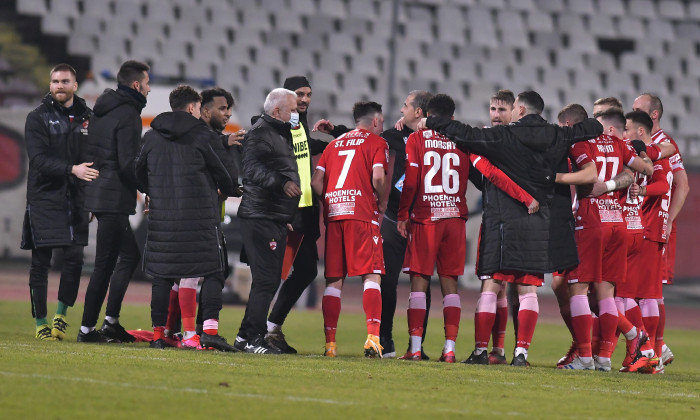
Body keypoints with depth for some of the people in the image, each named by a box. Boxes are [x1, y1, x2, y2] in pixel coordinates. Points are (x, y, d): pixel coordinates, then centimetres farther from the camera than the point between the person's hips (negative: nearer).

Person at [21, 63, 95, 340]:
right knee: (41, 262, -1)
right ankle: (41, 322, 6)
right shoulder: (38, 118, -1)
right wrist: (72, 169, -27)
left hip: (75, 199, 3)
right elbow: (39, 159, -13)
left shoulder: (87, 118, 10)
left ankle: (62, 314, 13)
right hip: (44, 198, -3)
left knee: (75, 258, -4)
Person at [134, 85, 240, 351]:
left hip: (162, 217, 4)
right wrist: (229, 190, 25)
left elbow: (139, 172, 18)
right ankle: (210, 330, -11)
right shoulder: (204, 136, -3)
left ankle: (158, 332, 8)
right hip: (200, 217, -4)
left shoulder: (152, 137, 9)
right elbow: (226, 173, 2)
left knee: (162, 275, 9)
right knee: (213, 272, 1)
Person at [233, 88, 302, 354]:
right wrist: (281, 182, -39)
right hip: (260, 217, -10)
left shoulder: (281, 133, 22)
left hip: (276, 219, 10)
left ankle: (248, 336, 17)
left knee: (271, 280, 12)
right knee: (266, 279, -12)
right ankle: (252, 337, -10)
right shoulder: (260, 133, -10)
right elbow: (253, 169, -26)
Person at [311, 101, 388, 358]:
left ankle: (330, 343, 2)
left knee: (333, 280, 6)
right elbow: (378, 177, -10)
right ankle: (373, 336, -21)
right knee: (372, 275, -5)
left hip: (333, 213, 4)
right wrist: (382, 203, 4)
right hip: (362, 213, -4)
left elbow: (316, 182, 11)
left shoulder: (334, 144, 21)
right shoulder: (376, 143, 6)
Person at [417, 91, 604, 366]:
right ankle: (521, 351, 2)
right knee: (527, 290, 7)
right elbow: (593, 128, 15)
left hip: (506, 222, -4)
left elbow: (466, 135, -7)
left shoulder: (504, 137, -6)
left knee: (492, 285, 2)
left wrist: (430, 123, 5)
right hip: (541, 225, 4)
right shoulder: (557, 137, 5)